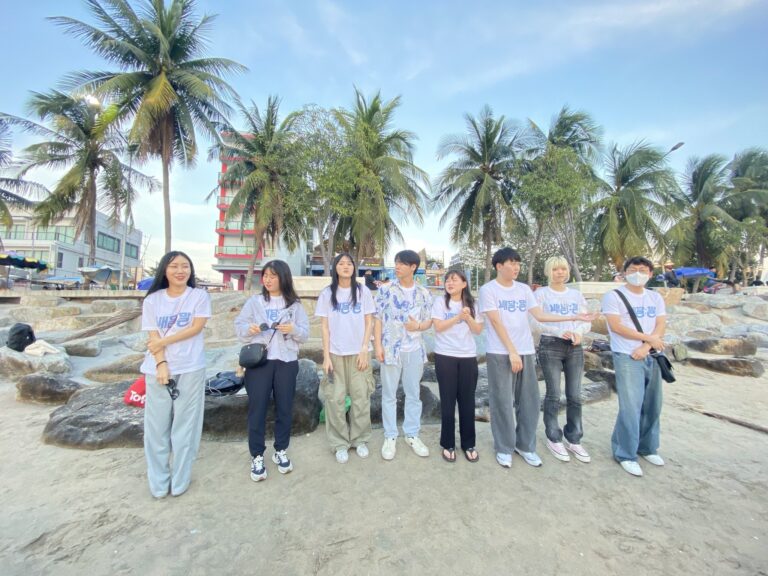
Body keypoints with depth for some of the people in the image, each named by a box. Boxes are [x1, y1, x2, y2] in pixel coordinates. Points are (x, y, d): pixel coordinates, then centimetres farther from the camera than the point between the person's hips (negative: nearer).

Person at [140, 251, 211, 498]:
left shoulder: (199, 296, -1)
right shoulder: (153, 299, 4)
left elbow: (196, 328, -9)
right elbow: (154, 336, -1)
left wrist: (164, 341, -11)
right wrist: (161, 364, -12)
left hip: (191, 369, -1)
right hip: (158, 368, 2)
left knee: (185, 425, 7)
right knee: (157, 426, 9)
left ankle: (179, 481, 20)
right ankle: (158, 483, 22)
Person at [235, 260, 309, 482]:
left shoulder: (294, 304, 4)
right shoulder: (254, 301, 5)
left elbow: (305, 333, 2)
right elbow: (238, 326, 3)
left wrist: (293, 329, -18)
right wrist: (249, 329, -17)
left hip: (287, 362, 1)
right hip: (258, 361, 0)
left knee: (285, 408, 10)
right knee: (257, 408, 4)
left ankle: (281, 451, 29)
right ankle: (257, 456, 20)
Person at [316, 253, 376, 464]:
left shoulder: (363, 291, 2)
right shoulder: (327, 294, 1)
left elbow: (369, 323, 2)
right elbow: (325, 327, 0)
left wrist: (364, 351, -6)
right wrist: (326, 356, -6)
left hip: (359, 353, 0)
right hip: (335, 353, 0)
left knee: (360, 397, 5)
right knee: (335, 399, 3)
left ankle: (360, 439, 23)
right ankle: (340, 443, 19)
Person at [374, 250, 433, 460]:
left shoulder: (423, 293, 3)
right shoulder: (385, 290, -2)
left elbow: (429, 321, 7)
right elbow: (377, 318, -2)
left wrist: (418, 326, -15)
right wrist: (377, 345, -9)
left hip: (414, 350, 2)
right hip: (391, 349, -2)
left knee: (414, 393, 12)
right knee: (389, 394, 7)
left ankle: (412, 434, 28)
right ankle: (390, 437, 22)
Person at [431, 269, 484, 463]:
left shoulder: (471, 303, 7)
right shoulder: (440, 301, -2)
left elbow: (478, 330, 2)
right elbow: (438, 326, -10)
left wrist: (468, 317, -14)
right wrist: (458, 316, -17)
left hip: (468, 357, 2)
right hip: (445, 357, -2)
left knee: (467, 401, 8)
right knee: (448, 401, 5)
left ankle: (468, 444, 23)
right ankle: (448, 444, 19)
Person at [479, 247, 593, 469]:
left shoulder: (524, 289, 10)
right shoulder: (488, 290, -6)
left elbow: (541, 315, 6)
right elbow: (496, 322, -11)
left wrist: (575, 317, 0)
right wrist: (512, 352, -14)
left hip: (526, 352, 5)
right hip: (500, 354, -5)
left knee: (530, 401, 10)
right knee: (503, 402, 2)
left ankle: (525, 446, 27)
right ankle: (504, 448, 19)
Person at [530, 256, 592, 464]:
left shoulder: (577, 295, 11)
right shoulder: (541, 294, -2)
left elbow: (587, 320, 9)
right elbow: (535, 321, -9)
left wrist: (579, 332, -13)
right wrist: (559, 331, -21)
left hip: (575, 347, 4)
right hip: (550, 346, -4)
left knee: (575, 396, 7)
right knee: (554, 395, 2)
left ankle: (574, 440, 23)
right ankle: (553, 439, 18)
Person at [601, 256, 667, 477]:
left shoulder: (656, 298, 13)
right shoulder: (614, 296, -4)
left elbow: (660, 327, 4)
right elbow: (616, 326, -12)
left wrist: (645, 347, -12)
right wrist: (648, 338, -9)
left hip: (651, 357, 6)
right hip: (626, 358, -6)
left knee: (652, 405, 11)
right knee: (631, 407, -7)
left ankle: (647, 448, 29)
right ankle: (625, 454, 6)